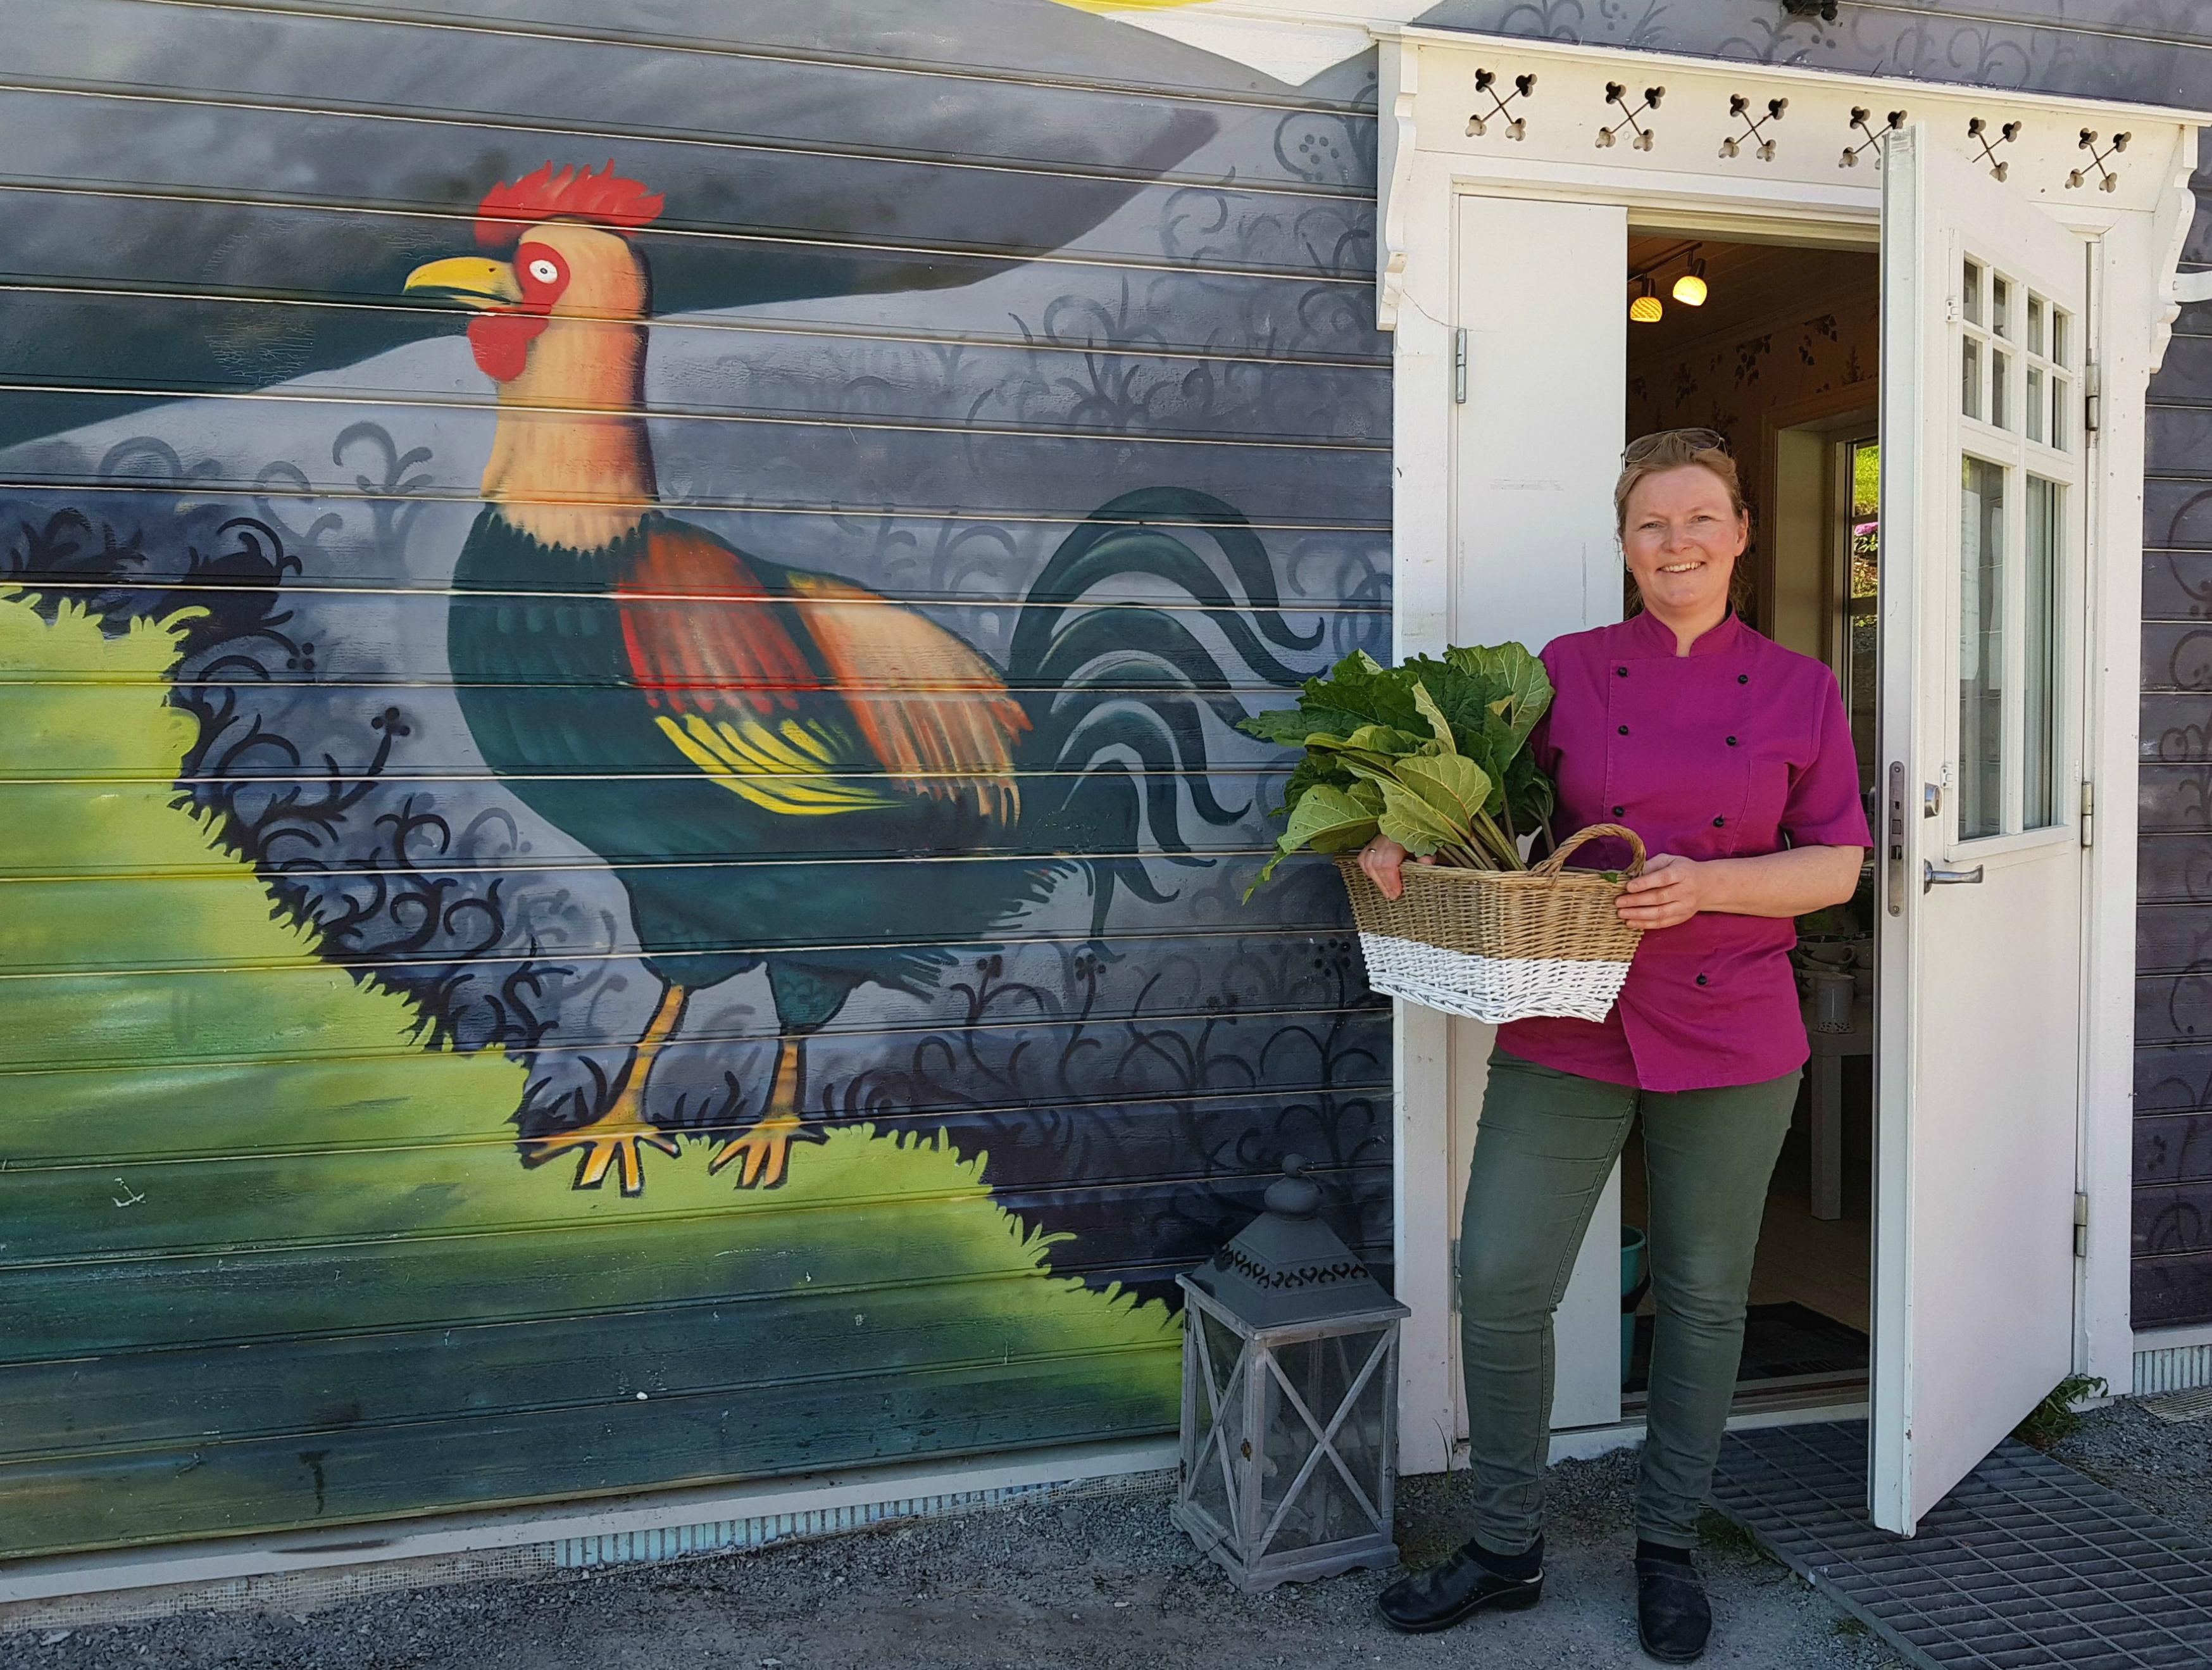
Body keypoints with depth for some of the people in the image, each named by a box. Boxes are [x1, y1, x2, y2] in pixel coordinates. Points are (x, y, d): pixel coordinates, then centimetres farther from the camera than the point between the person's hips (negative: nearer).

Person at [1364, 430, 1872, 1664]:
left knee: (1703, 1295, 10)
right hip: (1568, 1029, 0)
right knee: (1502, 1284, -2)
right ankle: (1509, 1549, 19)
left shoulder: (1799, 691, 2)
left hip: (1731, 1034, 0)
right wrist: (1397, 837, -11)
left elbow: (1838, 863, 1)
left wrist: (1712, 886, -16)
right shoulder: (1566, 672, 2)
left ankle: (1670, 1548, 32)